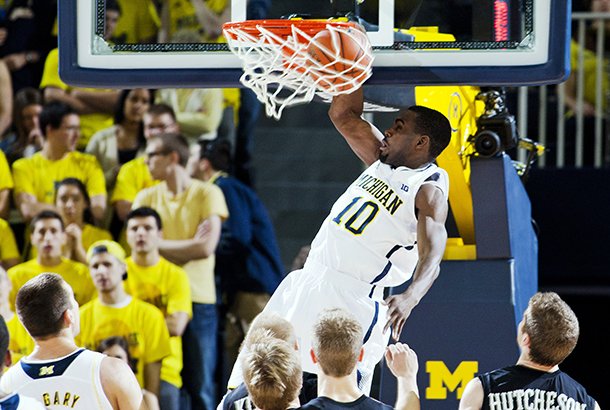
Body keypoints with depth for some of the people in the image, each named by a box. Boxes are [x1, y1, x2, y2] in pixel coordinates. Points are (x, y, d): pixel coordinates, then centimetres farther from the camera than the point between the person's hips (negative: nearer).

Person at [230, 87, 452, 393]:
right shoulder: (383, 160, 11)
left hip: (351, 301, -8)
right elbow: (342, 114, 18)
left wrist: (409, 297, -46)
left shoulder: (428, 191, -12)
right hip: (307, 284, 9)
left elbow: (431, 257, -27)